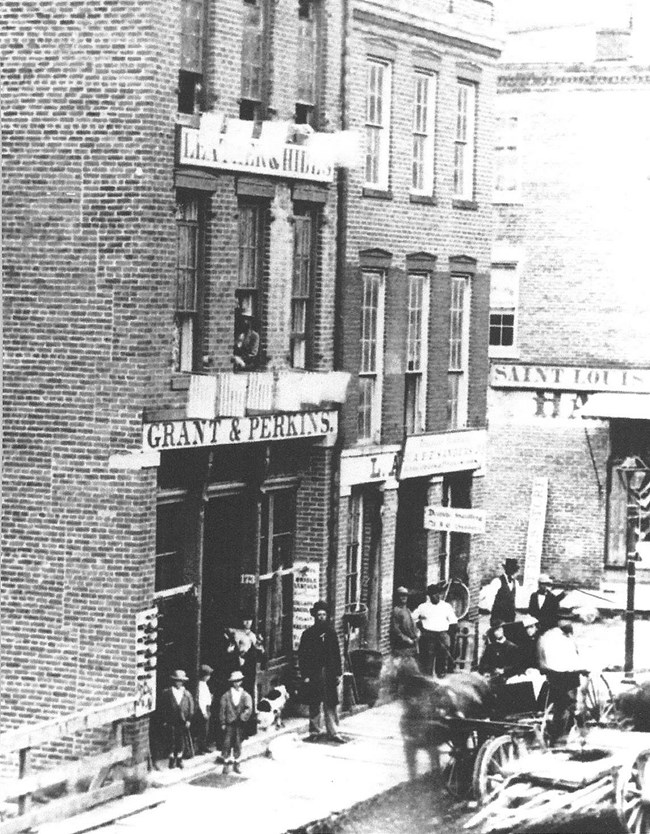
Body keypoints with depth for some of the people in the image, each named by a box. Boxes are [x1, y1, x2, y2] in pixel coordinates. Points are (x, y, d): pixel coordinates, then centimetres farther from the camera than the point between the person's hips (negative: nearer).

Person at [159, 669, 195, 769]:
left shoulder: (187, 694, 8)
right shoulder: (166, 693, 2)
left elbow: (191, 708, 7)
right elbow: (162, 708, 0)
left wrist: (188, 720, -2)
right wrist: (164, 720, -6)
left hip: (183, 722, 2)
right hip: (170, 722, -2)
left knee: (181, 742, 6)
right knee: (171, 741, 0)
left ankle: (179, 760, 17)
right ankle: (172, 760, 10)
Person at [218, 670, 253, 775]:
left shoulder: (246, 696, 4)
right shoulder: (226, 696, 2)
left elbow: (249, 709, -8)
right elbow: (222, 710, 3)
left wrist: (242, 717, -22)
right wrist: (223, 723, -3)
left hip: (240, 724, 1)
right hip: (229, 724, -1)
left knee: (238, 745, 7)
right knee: (227, 743, -3)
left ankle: (236, 764, 18)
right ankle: (226, 765, 6)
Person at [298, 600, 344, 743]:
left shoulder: (331, 633, 9)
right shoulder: (308, 634, 1)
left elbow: (337, 654, 12)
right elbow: (302, 656, 0)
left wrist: (338, 673, 7)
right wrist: (305, 675, -6)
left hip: (330, 674, 2)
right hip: (314, 675, -2)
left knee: (331, 704, 1)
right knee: (314, 704, 3)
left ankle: (333, 732, 3)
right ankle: (315, 731, 12)